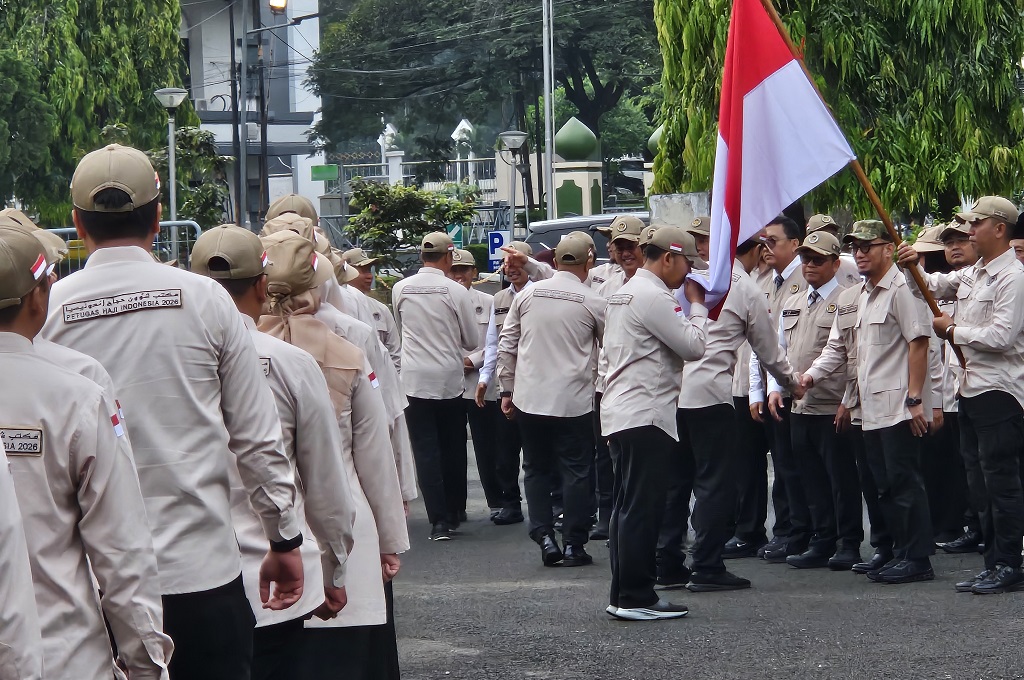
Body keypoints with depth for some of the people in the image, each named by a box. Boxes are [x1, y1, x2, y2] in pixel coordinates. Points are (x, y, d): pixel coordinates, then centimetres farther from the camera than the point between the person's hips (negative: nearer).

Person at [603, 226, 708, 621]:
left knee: (628, 507, 12)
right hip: (646, 414, -11)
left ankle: (623, 595, 14)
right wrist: (697, 305, -1)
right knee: (642, 509, -8)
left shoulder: (625, 292, 19)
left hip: (622, 412, 11)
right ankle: (636, 598, -7)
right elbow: (693, 347, -13)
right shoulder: (654, 296, -13)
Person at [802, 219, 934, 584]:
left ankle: (917, 558, -5)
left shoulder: (901, 288, -10)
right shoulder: (865, 294, 18)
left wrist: (915, 399, -19)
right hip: (872, 409, 9)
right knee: (886, 486, 11)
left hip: (898, 406, -9)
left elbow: (919, 343, -15)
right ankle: (901, 554, 17)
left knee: (904, 482, -8)